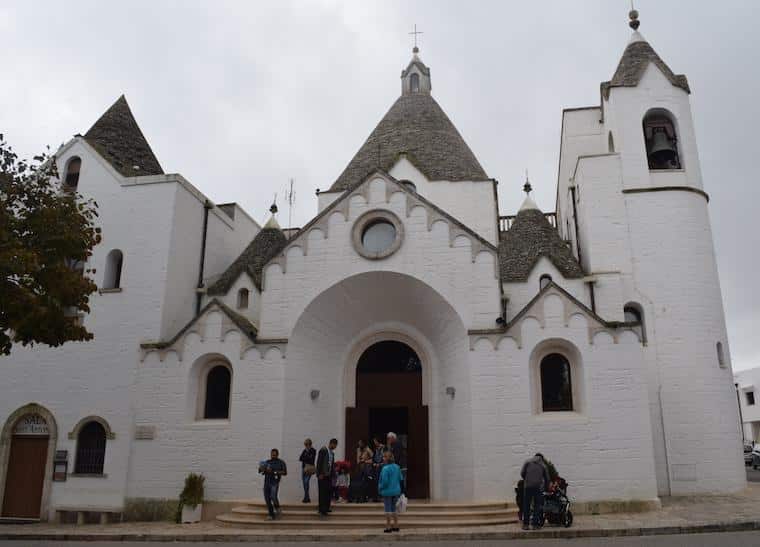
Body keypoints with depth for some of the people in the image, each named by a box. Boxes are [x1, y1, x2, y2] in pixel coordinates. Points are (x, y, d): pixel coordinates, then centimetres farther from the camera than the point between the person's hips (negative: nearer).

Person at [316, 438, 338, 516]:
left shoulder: (332, 452, 16)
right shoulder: (323, 450, -8)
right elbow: (319, 462, -13)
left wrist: (332, 474, 12)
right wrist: (320, 474, -17)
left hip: (329, 475, 7)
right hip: (322, 475, -7)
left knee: (329, 492, 4)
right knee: (323, 492, -6)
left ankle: (326, 508, 13)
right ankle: (322, 510, -4)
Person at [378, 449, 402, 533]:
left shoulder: (385, 468, -21)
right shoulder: (397, 467, 0)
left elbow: (385, 481, -22)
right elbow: (400, 478, 7)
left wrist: (380, 488, -6)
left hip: (387, 491, -6)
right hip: (396, 491, 6)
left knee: (388, 509, 4)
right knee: (394, 508, 17)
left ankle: (388, 527, 8)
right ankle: (396, 526, 20)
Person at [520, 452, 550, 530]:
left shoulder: (527, 462, 13)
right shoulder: (543, 465, 16)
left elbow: (522, 473, 5)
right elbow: (547, 478, 17)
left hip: (528, 486, 0)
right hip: (538, 487, 0)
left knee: (526, 505, 5)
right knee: (537, 506, 6)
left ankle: (525, 524, 3)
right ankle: (535, 524, 4)